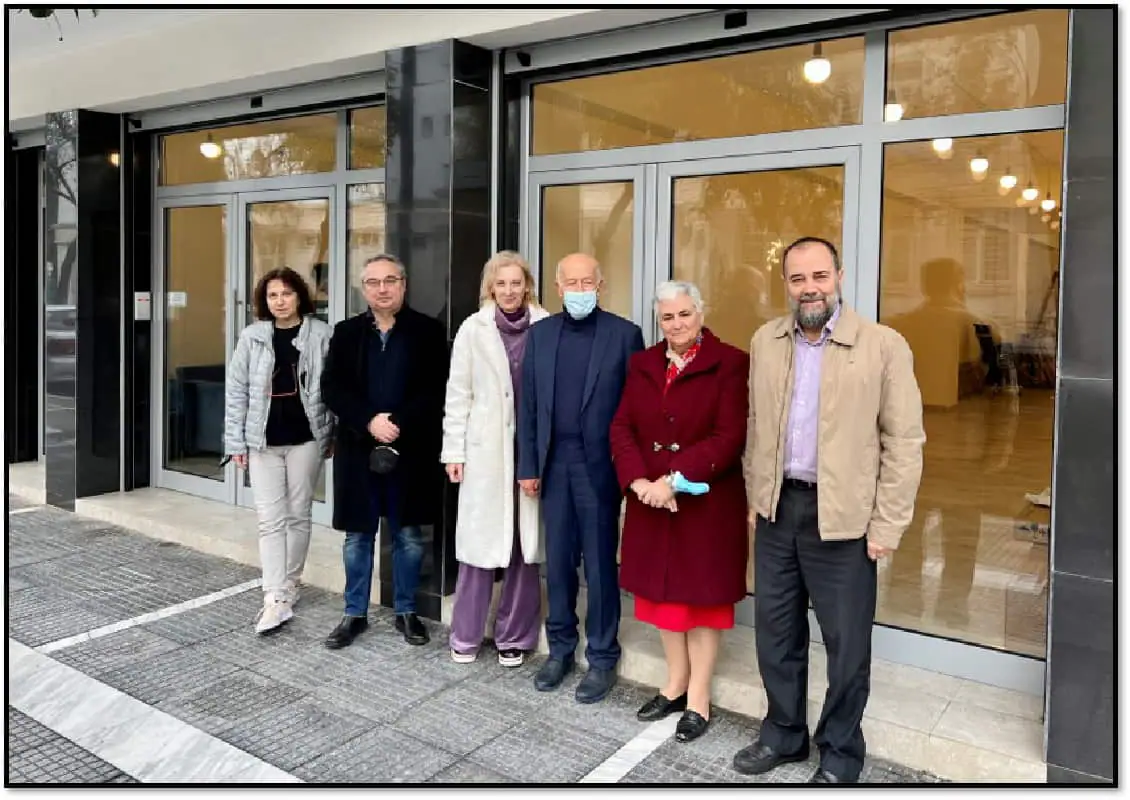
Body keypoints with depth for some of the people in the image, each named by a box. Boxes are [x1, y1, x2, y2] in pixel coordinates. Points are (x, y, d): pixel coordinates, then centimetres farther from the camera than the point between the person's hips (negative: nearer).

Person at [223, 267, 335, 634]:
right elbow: (236, 390, 4)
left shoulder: (321, 334, -3)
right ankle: (275, 598, 0)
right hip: (263, 440, 1)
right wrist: (236, 441, 1)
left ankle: (289, 587, 25)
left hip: (305, 437, -1)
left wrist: (332, 435, -2)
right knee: (270, 519, -1)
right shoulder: (252, 337, 1)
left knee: (298, 515, 10)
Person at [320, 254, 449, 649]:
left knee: (408, 536, 9)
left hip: (411, 450, -2)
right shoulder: (346, 331, 7)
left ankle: (406, 612, 24)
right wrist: (369, 421, -15)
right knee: (357, 536, 11)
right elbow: (332, 388, 0)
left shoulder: (428, 331, 0)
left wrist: (399, 424, -18)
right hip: (358, 449, 2)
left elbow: (437, 390, -7)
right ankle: (355, 613, 24)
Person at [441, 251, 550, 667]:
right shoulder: (473, 329, 1)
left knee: (526, 543, 7)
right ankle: (466, 636, 21)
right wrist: (453, 450, 0)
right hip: (486, 448, 0)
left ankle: (514, 636, 22)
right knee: (480, 540, 4)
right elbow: (458, 394, 3)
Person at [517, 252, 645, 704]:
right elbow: (529, 405, 8)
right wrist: (527, 465, 4)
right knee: (557, 562, 12)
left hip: (599, 464, -3)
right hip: (554, 463, 4)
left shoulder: (624, 334, -3)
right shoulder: (540, 333, 8)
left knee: (599, 566, 6)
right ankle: (560, 649, 28)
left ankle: (602, 659, 19)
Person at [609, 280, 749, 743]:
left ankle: (698, 699, 20)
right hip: (650, 500, 5)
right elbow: (621, 428, 3)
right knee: (663, 591, 13)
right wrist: (639, 481, -13)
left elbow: (730, 437, -15)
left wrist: (676, 480, -21)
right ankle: (675, 685, 30)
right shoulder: (642, 365, 9)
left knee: (702, 592, 7)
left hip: (707, 501, -5)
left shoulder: (729, 363, -7)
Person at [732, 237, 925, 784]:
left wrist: (887, 526, -10)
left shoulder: (884, 346, -9)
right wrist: (756, 495, 11)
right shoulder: (765, 342, 5)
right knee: (776, 630, 16)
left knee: (846, 641, 9)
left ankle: (840, 752, 29)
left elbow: (904, 442, -8)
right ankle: (784, 733, 36)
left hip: (843, 516, -4)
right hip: (777, 509, 4)